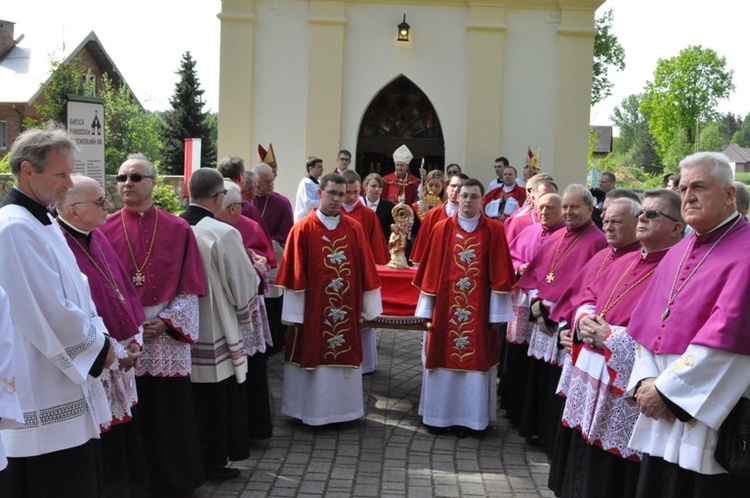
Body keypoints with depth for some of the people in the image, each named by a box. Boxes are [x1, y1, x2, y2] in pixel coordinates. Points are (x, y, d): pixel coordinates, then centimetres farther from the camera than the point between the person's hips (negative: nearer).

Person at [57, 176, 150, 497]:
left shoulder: (98, 238, 7)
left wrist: (135, 339, 0)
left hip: (122, 358, 8)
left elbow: (125, 289, 12)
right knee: (110, 444, 3)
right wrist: (116, 353, -15)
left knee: (131, 439, 16)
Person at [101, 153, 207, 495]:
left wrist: (165, 321, -10)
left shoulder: (178, 230, 2)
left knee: (167, 413, 6)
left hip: (165, 338, 0)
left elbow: (190, 287, 1)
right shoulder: (105, 230, 3)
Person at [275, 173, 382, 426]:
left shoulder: (354, 229, 4)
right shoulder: (303, 229, -5)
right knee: (312, 356, 6)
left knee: (345, 357, 11)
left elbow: (365, 271, 7)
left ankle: (342, 408, 26)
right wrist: (295, 313, -8)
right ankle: (310, 411, 21)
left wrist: (367, 307, 5)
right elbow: (295, 274, -7)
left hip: (346, 309, 3)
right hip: (312, 309, -3)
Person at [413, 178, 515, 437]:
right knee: (442, 357, 8)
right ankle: (438, 414, 22)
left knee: (475, 361, 5)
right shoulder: (442, 228, 2)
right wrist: (427, 309, 2)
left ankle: (467, 416, 18)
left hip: (479, 308, -1)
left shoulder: (494, 231, -1)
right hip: (445, 306, 1)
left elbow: (499, 274, -2)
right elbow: (431, 271, 4)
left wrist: (497, 312, -5)